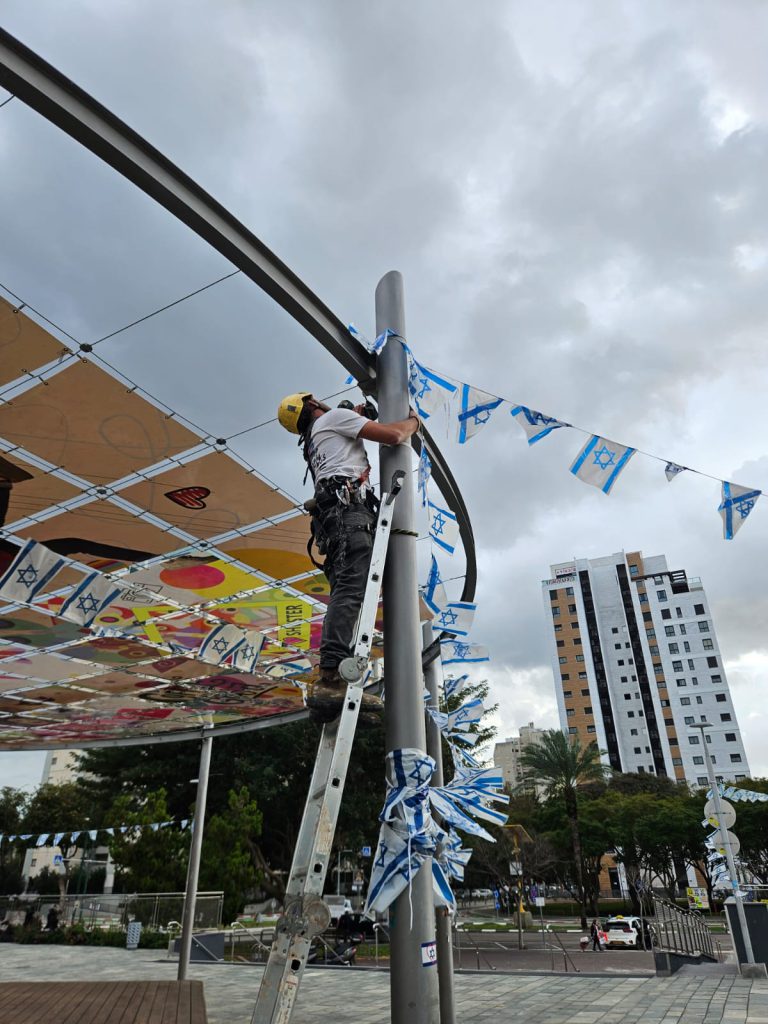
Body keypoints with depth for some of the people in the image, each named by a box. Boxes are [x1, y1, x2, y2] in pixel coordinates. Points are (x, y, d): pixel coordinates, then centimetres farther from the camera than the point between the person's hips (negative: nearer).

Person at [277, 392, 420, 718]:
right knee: (351, 589, -24)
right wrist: (413, 421, 21)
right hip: (349, 508, -9)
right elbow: (393, 435, 2)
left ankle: (330, 685, -15)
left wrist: (356, 415, 51)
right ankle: (330, 677, -38)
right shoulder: (334, 416, 11)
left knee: (345, 594, -3)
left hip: (330, 519, 9)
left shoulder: (315, 440, 36)